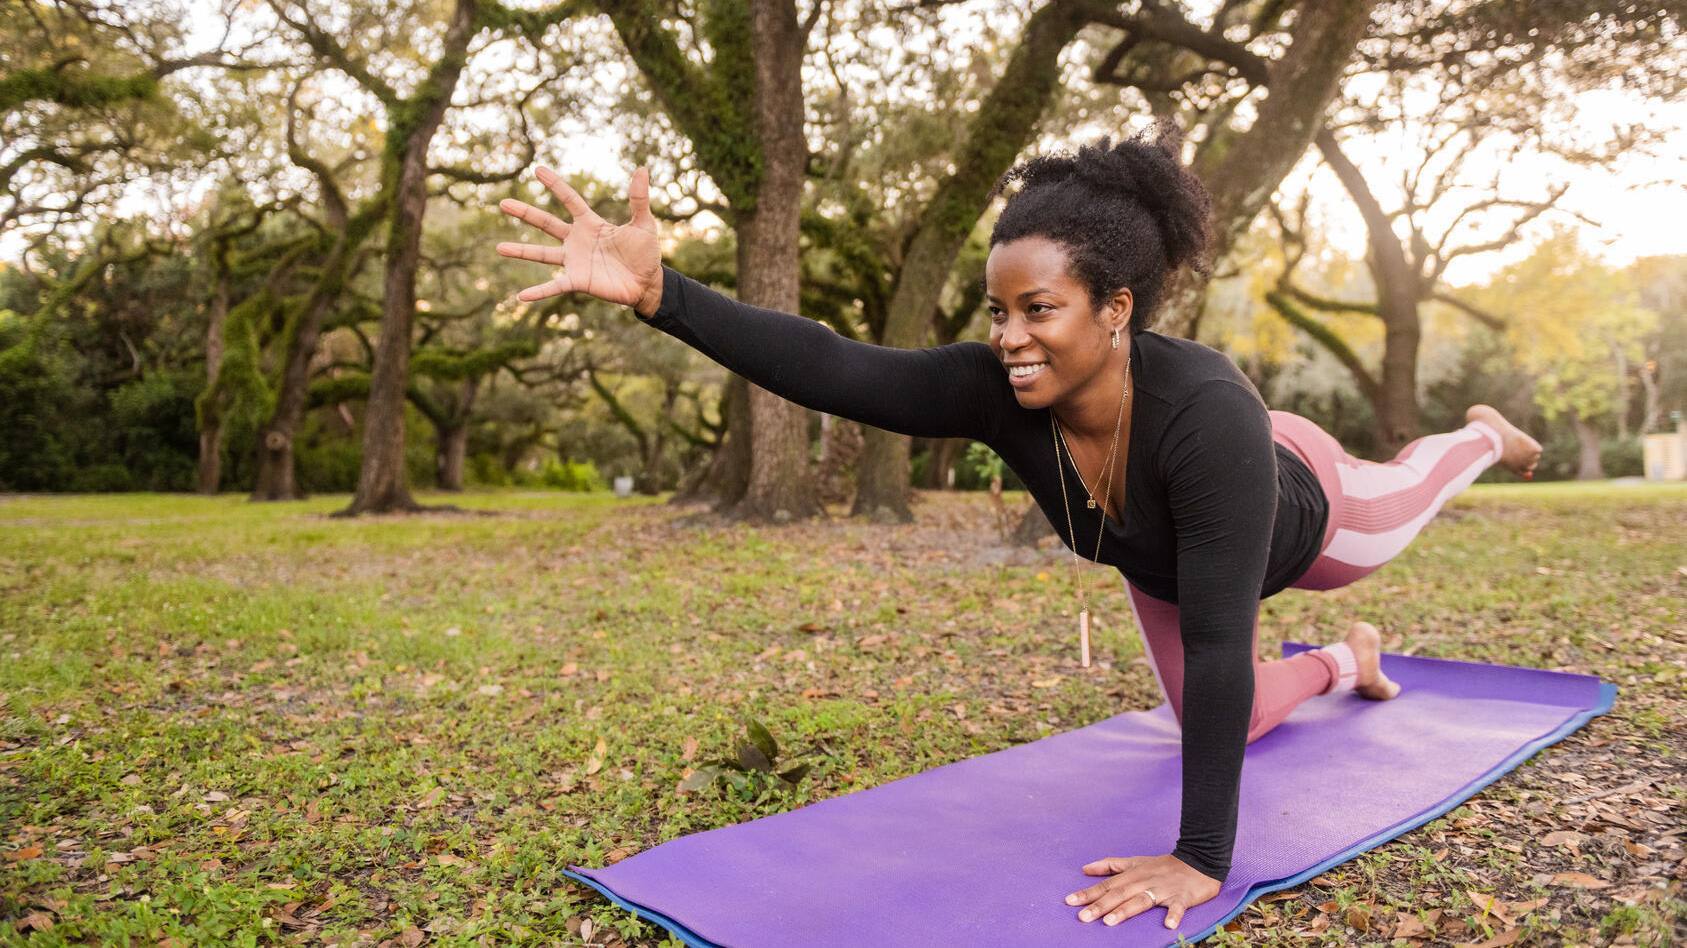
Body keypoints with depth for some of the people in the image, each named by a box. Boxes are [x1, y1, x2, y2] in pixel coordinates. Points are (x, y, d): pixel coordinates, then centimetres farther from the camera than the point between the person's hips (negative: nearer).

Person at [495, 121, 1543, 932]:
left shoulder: (1207, 413, -51)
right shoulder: (1001, 392, -38)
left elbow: (1219, 642, -51)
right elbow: (831, 368, -49)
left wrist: (1202, 857, -48)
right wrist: (660, 293, -61)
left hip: (1299, 517, -4)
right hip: (1163, 562, 5)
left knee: (1400, 499, 30)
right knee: (1223, 724, 25)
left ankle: (1485, 434, 68)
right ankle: (1347, 662, 59)